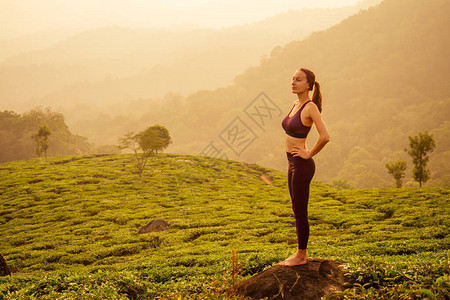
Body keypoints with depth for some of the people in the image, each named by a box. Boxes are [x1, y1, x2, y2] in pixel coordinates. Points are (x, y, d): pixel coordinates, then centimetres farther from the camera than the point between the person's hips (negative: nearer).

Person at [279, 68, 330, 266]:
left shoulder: (311, 107, -16)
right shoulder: (296, 105, 10)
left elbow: (325, 137, -25)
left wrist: (309, 154, -14)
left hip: (302, 165, -9)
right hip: (293, 163, 9)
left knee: (300, 212, -1)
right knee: (297, 211, 15)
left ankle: (301, 255, 9)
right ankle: (301, 252, 23)